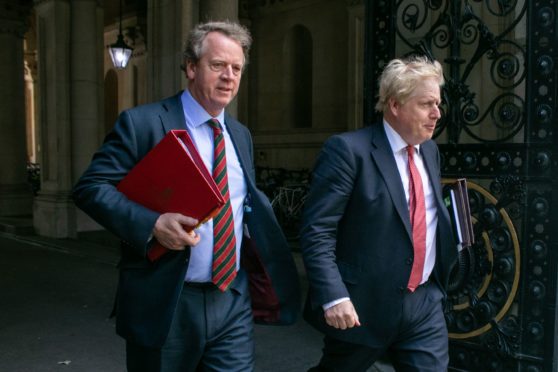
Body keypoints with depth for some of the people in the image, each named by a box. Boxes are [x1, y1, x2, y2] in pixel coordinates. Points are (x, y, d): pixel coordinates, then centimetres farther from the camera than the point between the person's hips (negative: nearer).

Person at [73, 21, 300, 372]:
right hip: (164, 303, -4)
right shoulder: (142, 122, -8)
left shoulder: (241, 135, 11)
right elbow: (90, 187, -11)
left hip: (234, 300, 5)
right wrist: (152, 224, -24)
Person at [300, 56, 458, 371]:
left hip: (425, 302, 6)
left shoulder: (430, 151, 10)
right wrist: (333, 297, -25)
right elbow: (317, 232, -18)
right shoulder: (349, 150, -14)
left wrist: (453, 235, 5)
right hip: (364, 304, -5)